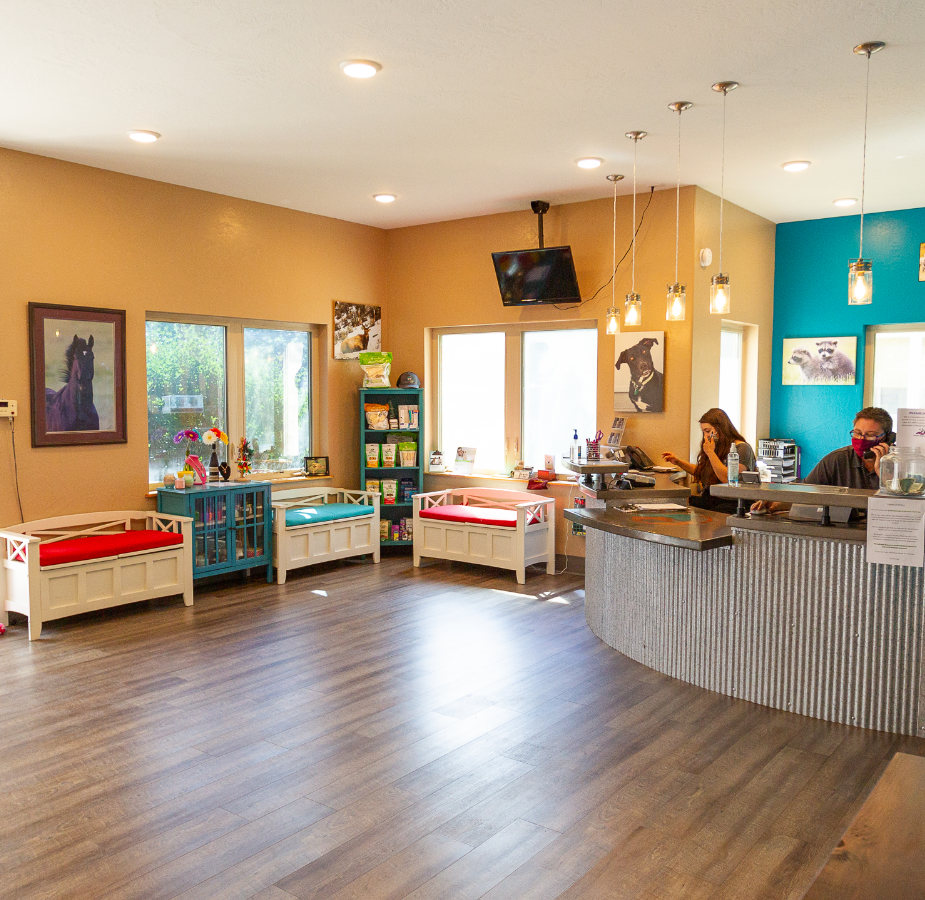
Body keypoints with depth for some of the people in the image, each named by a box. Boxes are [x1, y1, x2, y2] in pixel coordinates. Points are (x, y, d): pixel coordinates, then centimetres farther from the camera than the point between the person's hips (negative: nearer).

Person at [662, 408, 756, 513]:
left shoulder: (741, 448, -7)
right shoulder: (717, 447, 17)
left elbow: (728, 479, -19)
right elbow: (699, 471, 33)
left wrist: (710, 453, -14)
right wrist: (678, 461, 21)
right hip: (709, 500, 7)